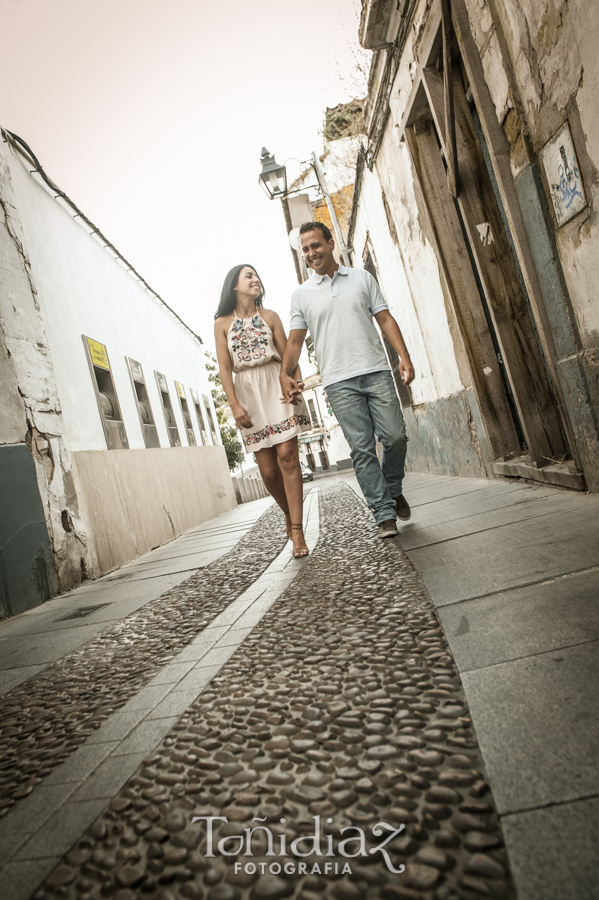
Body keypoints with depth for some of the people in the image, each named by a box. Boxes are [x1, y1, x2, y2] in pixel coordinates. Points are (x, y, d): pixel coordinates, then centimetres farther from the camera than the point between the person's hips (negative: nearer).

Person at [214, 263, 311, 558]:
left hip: (276, 386, 0)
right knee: (268, 470, -1)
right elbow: (225, 368, 2)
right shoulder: (222, 323, 8)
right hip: (247, 393, 0)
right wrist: (234, 405, -9)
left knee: (286, 456, -13)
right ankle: (289, 514, 26)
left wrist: (297, 380, -14)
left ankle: (297, 529, -9)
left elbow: (287, 354, 5)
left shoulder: (269, 316, 11)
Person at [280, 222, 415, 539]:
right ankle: (385, 514, 3)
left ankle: (394, 491, 24)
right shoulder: (301, 294, 13)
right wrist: (285, 373, -7)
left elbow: (385, 319, 10)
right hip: (340, 382, -1)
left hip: (376, 372, 1)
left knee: (396, 437, -3)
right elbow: (295, 339, 10)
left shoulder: (361, 277, 14)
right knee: (362, 449, -4)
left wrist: (404, 356, -2)